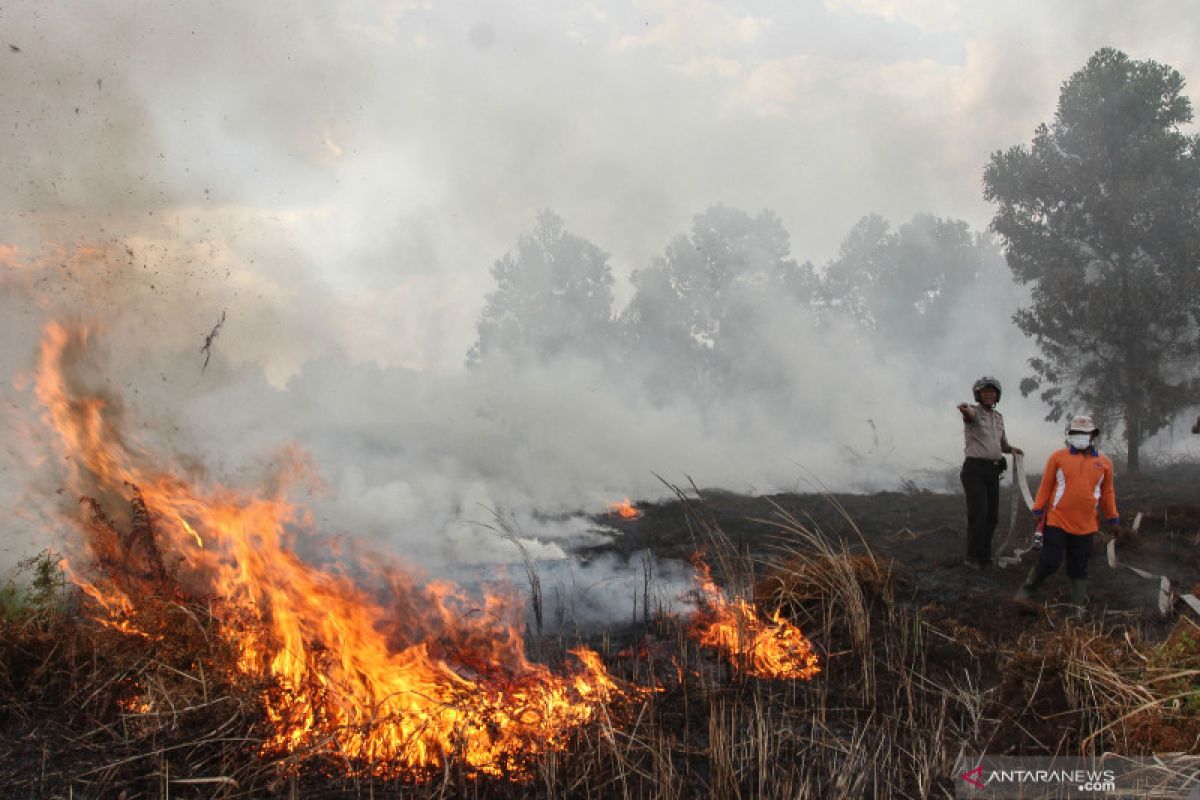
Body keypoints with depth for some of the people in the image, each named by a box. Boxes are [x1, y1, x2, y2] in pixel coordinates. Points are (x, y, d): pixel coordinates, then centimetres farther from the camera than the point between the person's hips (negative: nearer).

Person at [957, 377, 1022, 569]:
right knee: (979, 512, -15)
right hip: (974, 469, -7)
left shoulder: (998, 417, 16)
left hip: (992, 471, 7)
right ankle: (973, 557, -6)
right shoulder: (973, 411, -7)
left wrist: (1012, 449, 3)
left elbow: (1002, 444, 27)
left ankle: (984, 554, 19)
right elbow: (969, 414, -36)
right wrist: (963, 409, -61)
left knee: (992, 515, 6)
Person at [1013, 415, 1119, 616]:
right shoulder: (1058, 457, -1)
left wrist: (1113, 520, 16)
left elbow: (1107, 493, 15)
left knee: (1079, 568, 10)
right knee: (1050, 561, -6)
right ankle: (1026, 592, 11)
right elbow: (1045, 486, 2)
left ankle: (1079, 606, 18)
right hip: (1057, 521, -3)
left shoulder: (1104, 462, 7)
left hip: (1086, 526, 3)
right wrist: (1038, 511, 0)